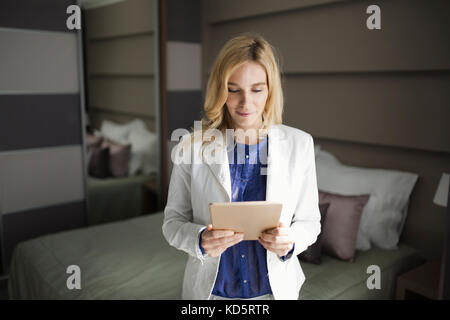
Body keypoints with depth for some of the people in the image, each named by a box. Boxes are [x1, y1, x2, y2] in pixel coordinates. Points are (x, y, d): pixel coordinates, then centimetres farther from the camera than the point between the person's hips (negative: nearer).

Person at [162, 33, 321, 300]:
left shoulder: (299, 145, -9)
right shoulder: (193, 147, -12)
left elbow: (309, 220, -2)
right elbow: (174, 220, -5)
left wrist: (290, 242, -22)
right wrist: (199, 240, -24)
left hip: (275, 288, 1)